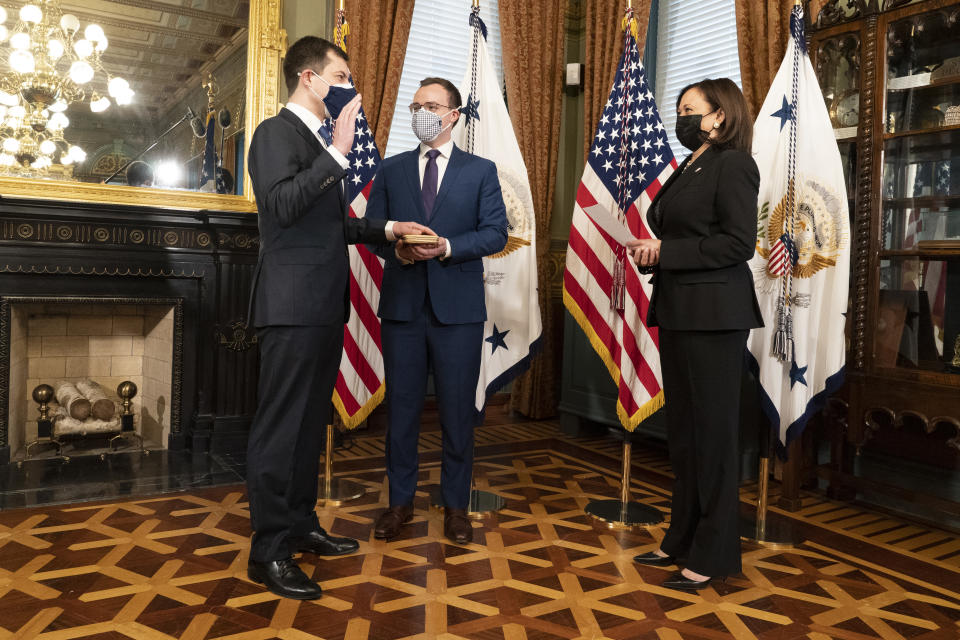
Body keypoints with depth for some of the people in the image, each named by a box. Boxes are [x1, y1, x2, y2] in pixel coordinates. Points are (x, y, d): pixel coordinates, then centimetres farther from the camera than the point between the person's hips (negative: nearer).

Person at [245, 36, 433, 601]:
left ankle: (300, 525, 28)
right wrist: (338, 152, -23)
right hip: (293, 305, -9)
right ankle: (269, 551, 6)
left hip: (325, 305, 9)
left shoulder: (321, 141, 21)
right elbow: (283, 206, -24)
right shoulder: (277, 132, -7)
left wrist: (385, 229, 18)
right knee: (281, 427, -4)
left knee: (311, 422, 15)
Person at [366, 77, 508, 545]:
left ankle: (456, 506, 19)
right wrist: (397, 249, -13)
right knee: (401, 406, 8)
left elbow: (496, 233, -2)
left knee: (458, 410, 4)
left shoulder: (480, 170, 7)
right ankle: (400, 502, 22)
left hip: (458, 306, -2)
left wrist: (447, 247, -17)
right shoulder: (391, 170, 13)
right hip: (402, 303, 2)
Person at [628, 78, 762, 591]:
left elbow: (739, 243, -16)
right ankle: (683, 538, 25)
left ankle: (713, 554, 11)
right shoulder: (687, 170, 19)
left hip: (714, 315, -9)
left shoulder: (732, 164, -7)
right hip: (678, 312, 9)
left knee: (712, 430, -1)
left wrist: (665, 252, -14)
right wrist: (650, 253, 1)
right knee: (681, 429, 13)